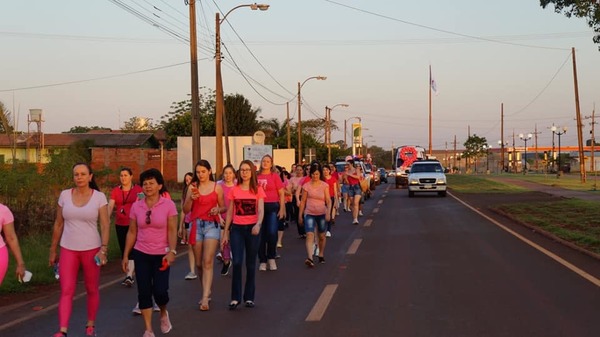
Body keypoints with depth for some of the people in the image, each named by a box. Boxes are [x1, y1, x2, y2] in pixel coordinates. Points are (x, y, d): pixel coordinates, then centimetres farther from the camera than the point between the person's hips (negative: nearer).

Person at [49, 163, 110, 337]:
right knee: (66, 291, -7)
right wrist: (53, 250, 9)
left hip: (91, 249, -1)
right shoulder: (65, 195, 1)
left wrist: (103, 249, -16)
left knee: (92, 290, 11)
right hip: (68, 250, 1)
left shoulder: (99, 197, -6)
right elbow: (58, 224, 7)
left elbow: (105, 225, -6)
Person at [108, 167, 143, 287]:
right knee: (124, 250, 10)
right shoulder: (115, 191, 5)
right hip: (120, 224, 4)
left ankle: (129, 275, -18)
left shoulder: (138, 189, -2)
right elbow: (110, 206, -4)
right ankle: (129, 275, 22)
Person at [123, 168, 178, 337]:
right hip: (141, 254, 2)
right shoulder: (136, 206, 1)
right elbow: (132, 232, 6)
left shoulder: (168, 204, -7)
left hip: (161, 255, -2)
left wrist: (172, 251, -20)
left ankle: (164, 314, 27)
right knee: (144, 292, 1)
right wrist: (125, 255, 6)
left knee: (160, 291, -7)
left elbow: (172, 231, -8)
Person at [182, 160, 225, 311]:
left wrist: (217, 209, -12)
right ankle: (207, 290, 28)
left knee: (208, 262, -13)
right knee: (199, 263, 9)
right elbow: (186, 210, 3)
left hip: (211, 225, -3)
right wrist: (191, 198, -14)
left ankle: (205, 298, -16)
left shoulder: (217, 187, 2)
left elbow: (223, 207, 10)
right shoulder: (193, 187, 6)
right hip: (196, 225, 3)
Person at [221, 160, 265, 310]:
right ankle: (235, 297, -2)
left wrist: (258, 224, -29)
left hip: (252, 228, 0)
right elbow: (229, 213, 8)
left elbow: (261, 210, -10)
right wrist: (225, 233, 5)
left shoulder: (258, 190, 1)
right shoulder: (234, 190, 4)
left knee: (251, 264, 7)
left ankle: (249, 297, 16)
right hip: (237, 228, 0)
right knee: (237, 262, -10)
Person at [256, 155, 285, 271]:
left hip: (272, 206, -2)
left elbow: (281, 194, 2)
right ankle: (262, 261, 14)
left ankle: (271, 258, 11)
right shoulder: (257, 176, 6)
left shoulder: (275, 176, 1)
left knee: (272, 233, -10)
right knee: (261, 235, 4)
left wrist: (282, 209, -3)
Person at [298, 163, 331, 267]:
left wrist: (328, 212, -19)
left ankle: (320, 255, 35)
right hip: (309, 214, -1)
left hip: (321, 214, 1)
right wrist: (300, 215, 6)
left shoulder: (325, 185, -1)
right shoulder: (306, 186, 0)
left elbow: (328, 200, -4)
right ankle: (310, 258, -29)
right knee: (310, 235, -17)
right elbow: (303, 201, 6)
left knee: (322, 236, 14)